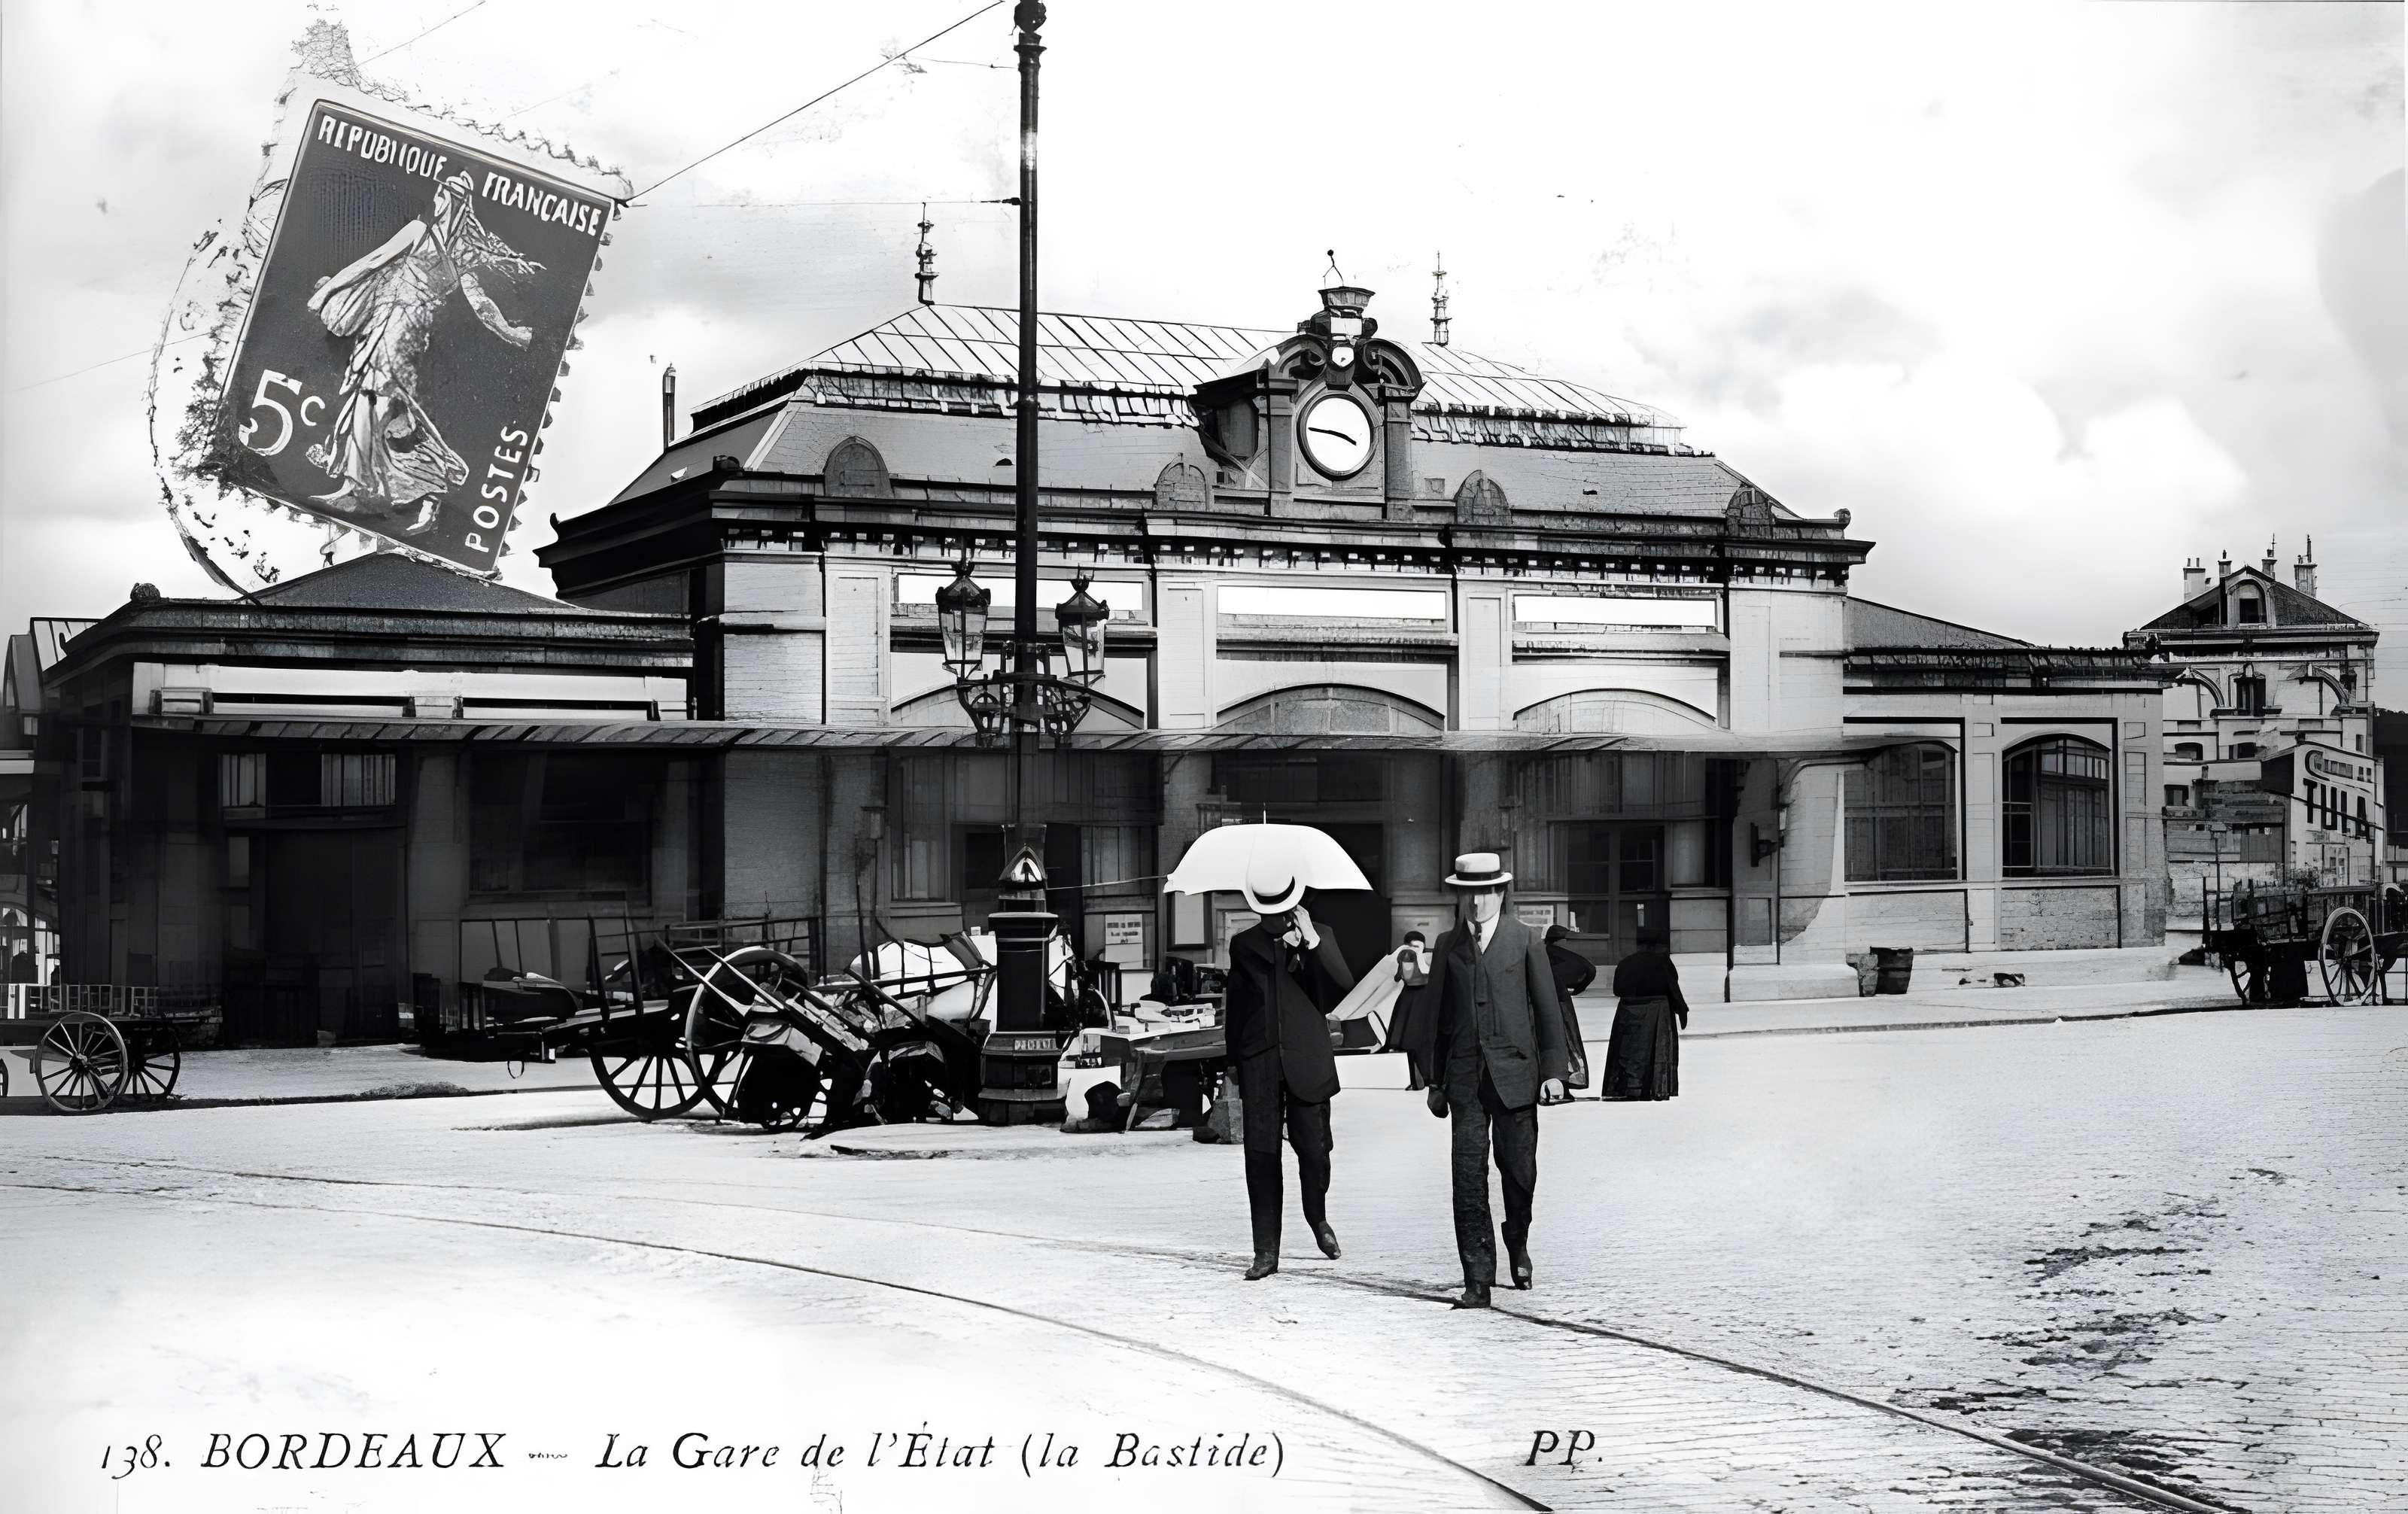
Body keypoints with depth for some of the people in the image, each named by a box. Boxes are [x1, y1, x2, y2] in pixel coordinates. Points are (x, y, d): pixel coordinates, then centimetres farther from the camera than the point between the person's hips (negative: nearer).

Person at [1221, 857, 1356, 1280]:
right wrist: (1235, 1059, 12)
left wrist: (1311, 941, -15)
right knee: (1261, 1155, -2)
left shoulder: (1319, 936, 7)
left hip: (1307, 1062, -1)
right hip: (1259, 1063, 1)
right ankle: (1266, 1251, 3)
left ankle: (1318, 1217, 31)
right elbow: (1235, 1005, 15)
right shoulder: (1243, 944, 10)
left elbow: (1344, 987, -7)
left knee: (1314, 1150, -1)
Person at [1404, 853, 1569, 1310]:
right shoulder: (1448, 945, 10)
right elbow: (1435, 1016, 12)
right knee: (1468, 1177, -6)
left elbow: (1548, 1010, 4)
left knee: (1519, 1169, 3)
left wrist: (1553, 1071, -1)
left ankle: (1517, 1242, 34)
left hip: (1514, 1073, -1)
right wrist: (1434, 1080, 10)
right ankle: (1477, 1280, -3)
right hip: (1465, 1078, 1)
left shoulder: (1525, 941, 4)